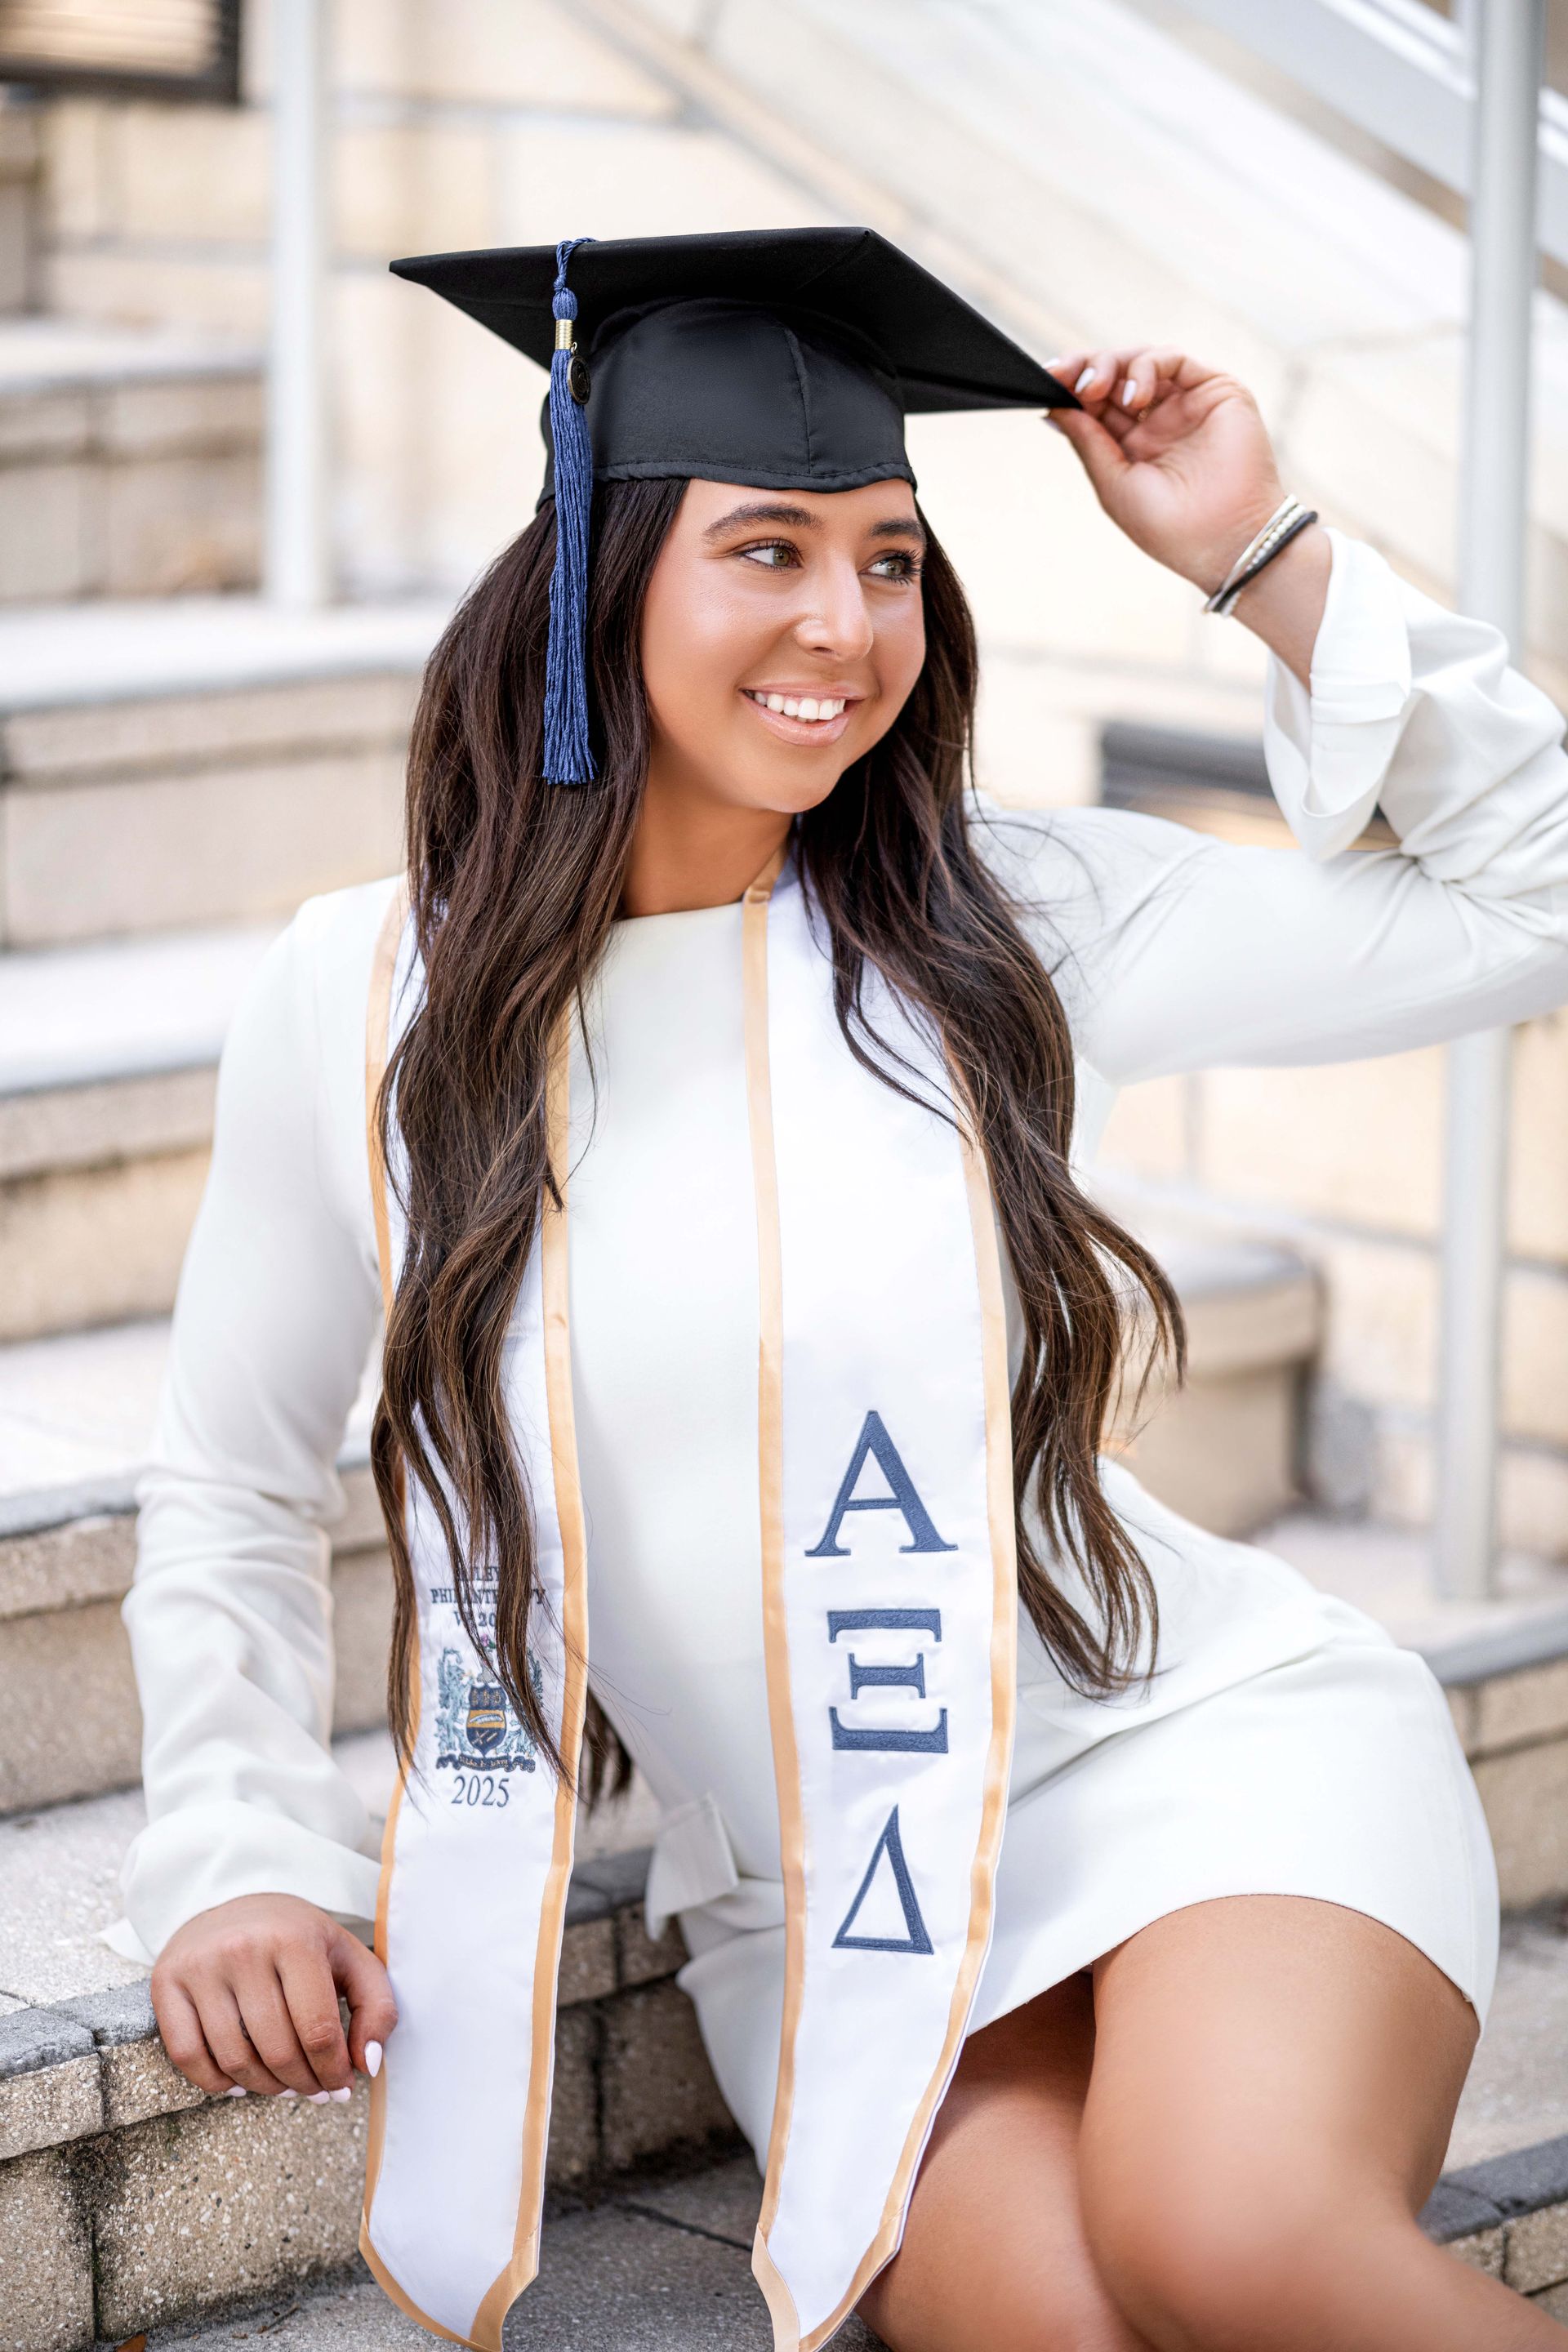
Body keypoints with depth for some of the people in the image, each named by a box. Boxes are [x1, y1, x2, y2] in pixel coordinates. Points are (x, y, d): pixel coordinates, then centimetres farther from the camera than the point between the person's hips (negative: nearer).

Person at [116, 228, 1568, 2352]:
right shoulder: (365, 1003, -1)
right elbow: (232, 1490, 12)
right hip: (807, 1901, 1)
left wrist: (1265, 561, -2)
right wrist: (240, 1857, 0)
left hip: (1208, 1754, 0)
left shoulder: (1013, 925, -1)